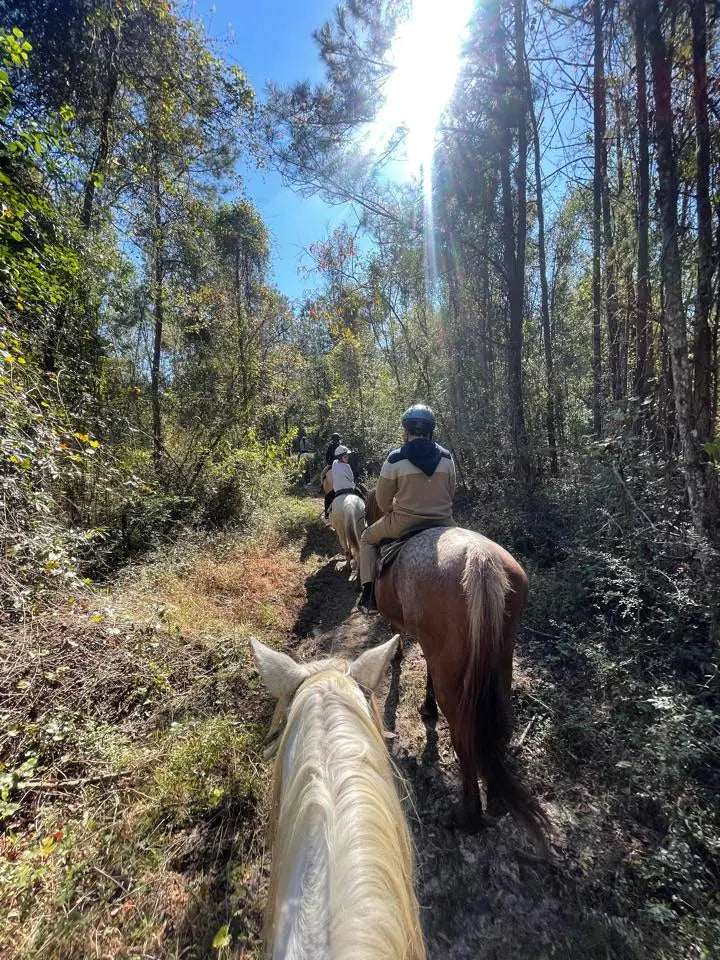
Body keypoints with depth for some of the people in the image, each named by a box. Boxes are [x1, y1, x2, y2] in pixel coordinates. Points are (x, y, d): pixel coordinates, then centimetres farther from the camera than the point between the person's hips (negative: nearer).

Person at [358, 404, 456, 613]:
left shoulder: (395, 459, -13)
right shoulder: (446, 458, -3)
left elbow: (383, 500, -4)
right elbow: (451, 493, 7)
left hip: (404, 524, -3)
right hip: (442, 523, 3)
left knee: (367, 538, 23)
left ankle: (369, 593, 15)